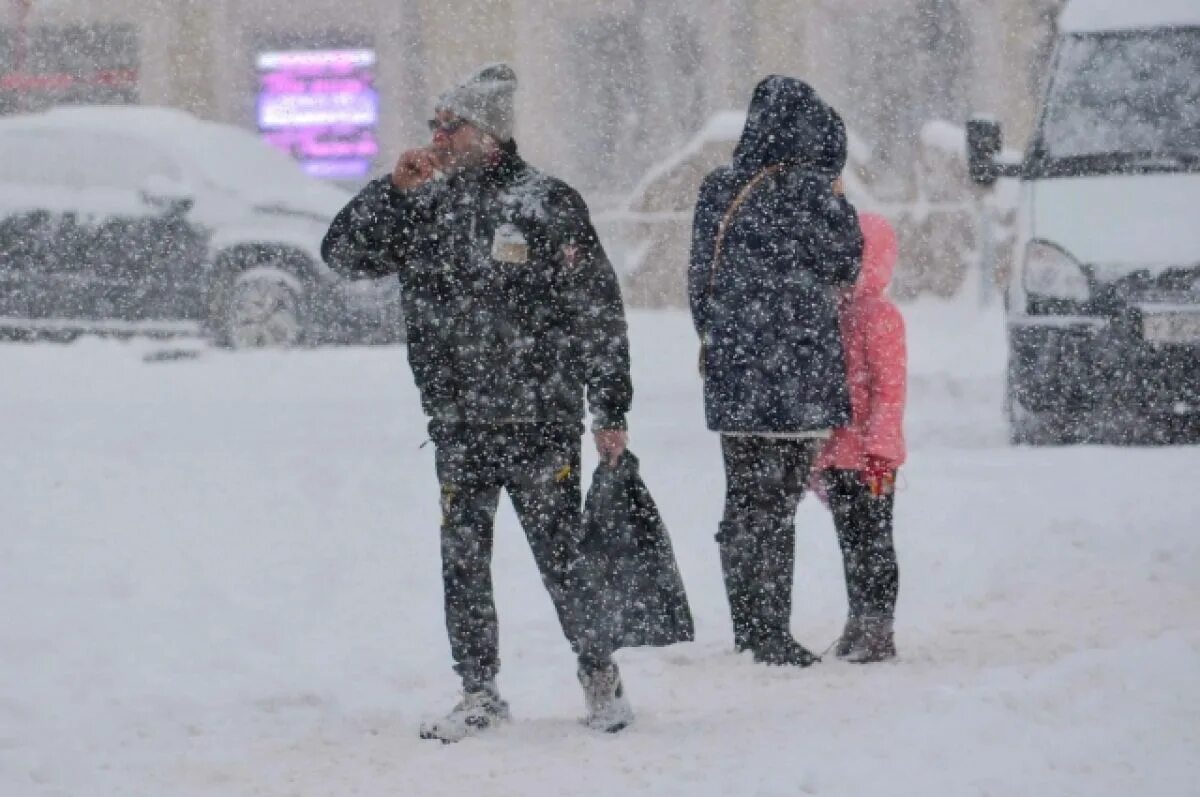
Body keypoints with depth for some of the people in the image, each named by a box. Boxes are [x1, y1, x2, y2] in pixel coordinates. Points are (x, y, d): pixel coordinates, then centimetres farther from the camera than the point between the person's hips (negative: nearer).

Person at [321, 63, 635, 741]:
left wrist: (610, 412, -5)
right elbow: (343, 254, 6)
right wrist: (396, 189, -7)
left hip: (541, 425, -5)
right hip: (460, 430, 5)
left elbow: (598, 310, -3)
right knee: (463, 564, 7)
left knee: (563, 558, 0)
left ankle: (601, 678, 17)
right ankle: (481, 696, 18)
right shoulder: (425, 207, 9)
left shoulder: (548, 204, -5)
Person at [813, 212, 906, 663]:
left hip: (869, 459, -9)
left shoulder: (880, 316, -11)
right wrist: (817, 456, 21)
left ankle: (878, 631, 0)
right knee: (850, 544, 14)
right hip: (834, 455, 9)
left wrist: (879, 448, -21)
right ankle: (858, 626, 22)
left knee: (872, 545, -3)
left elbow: (890, 388, -16)